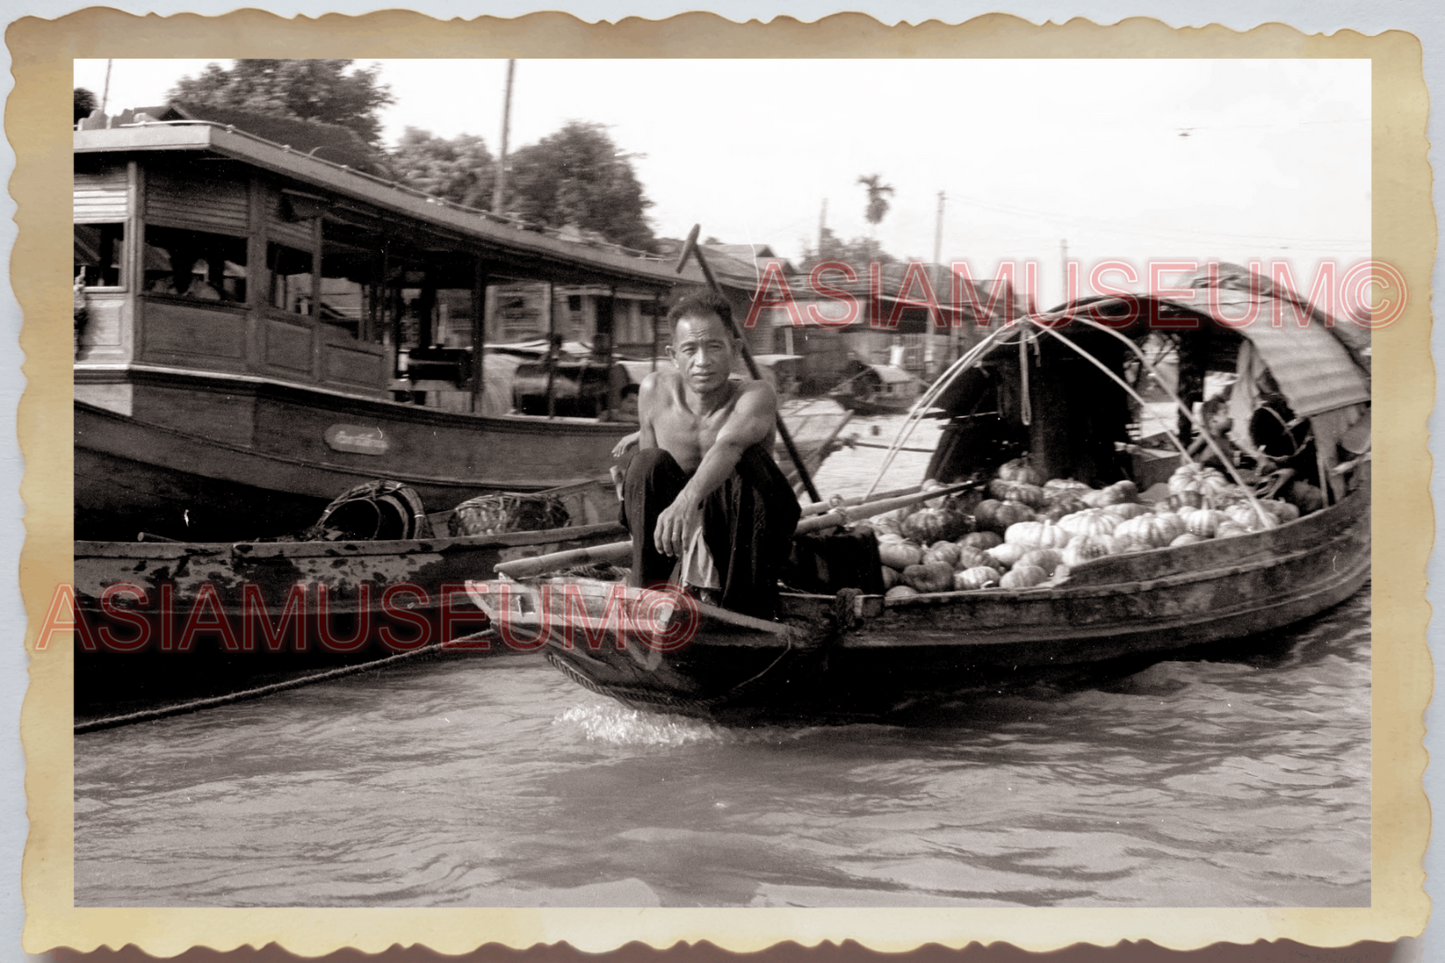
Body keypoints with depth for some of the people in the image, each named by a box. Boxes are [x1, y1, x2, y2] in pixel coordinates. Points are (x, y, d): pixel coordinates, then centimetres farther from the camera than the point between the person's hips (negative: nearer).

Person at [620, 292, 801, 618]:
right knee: (647, 463, -22)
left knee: (752, 462, -30)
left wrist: (687, 500, -59)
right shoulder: (654, 391, -5)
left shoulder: (757, 396, -18)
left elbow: (728, 445, -41)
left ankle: (750, 611, -22)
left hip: (744, 543, -2)